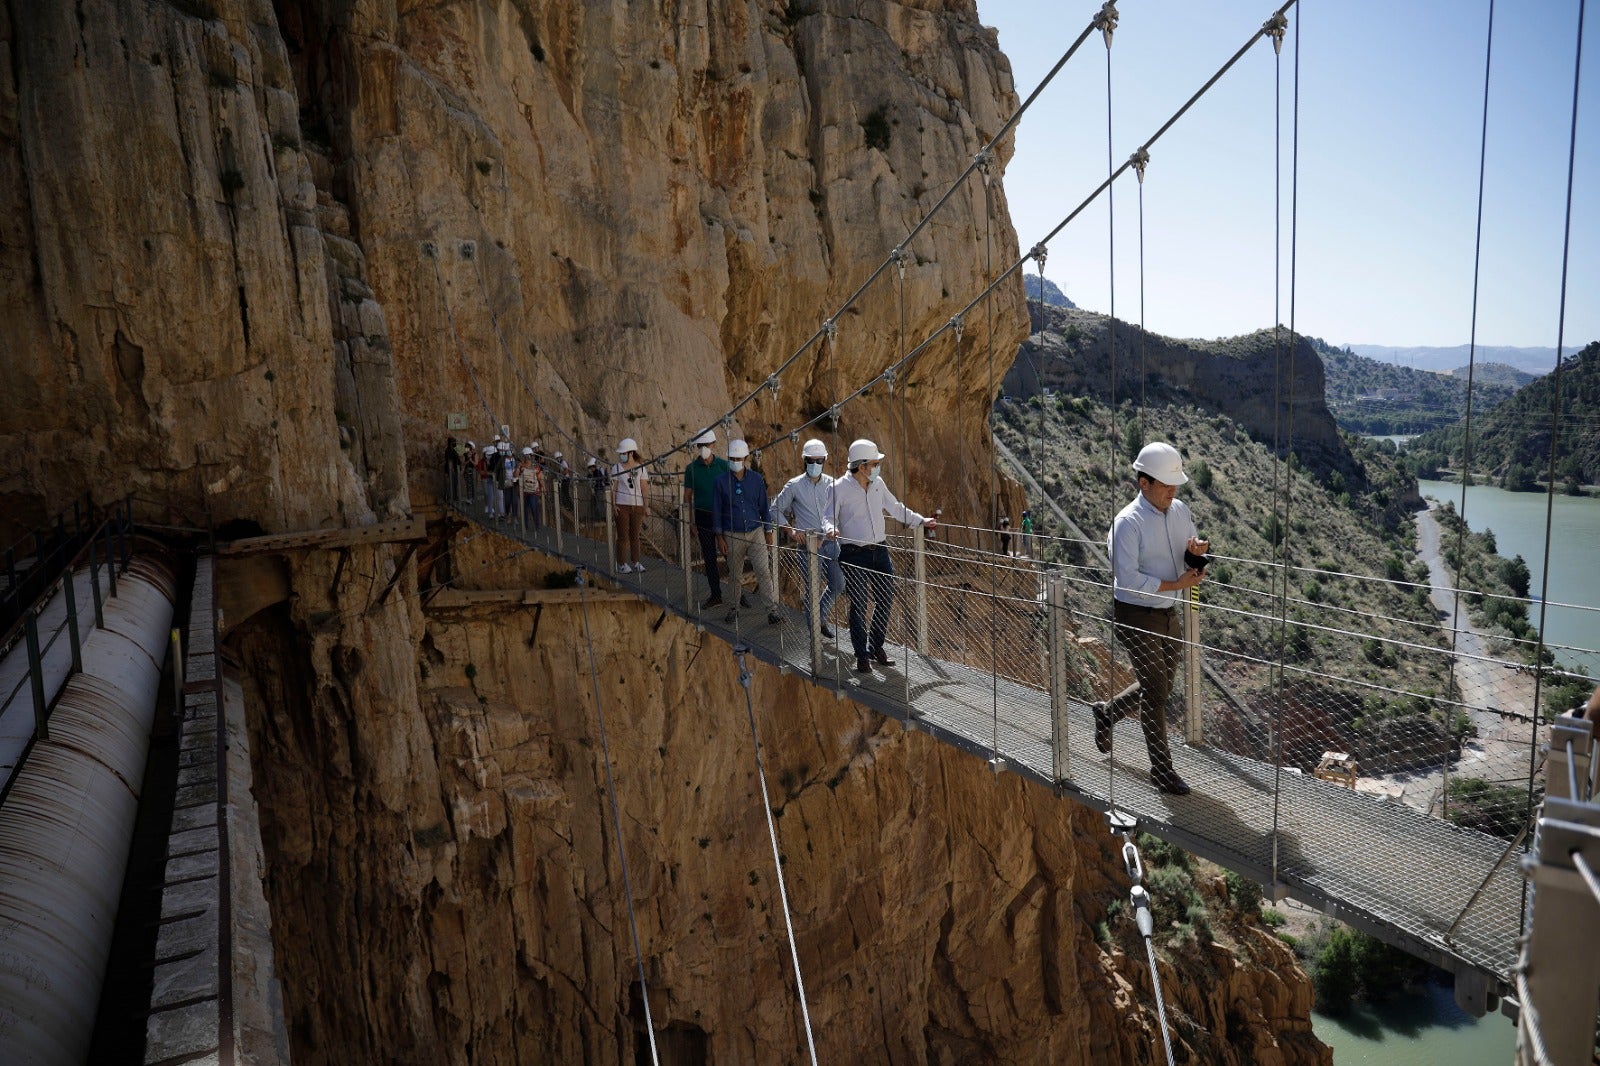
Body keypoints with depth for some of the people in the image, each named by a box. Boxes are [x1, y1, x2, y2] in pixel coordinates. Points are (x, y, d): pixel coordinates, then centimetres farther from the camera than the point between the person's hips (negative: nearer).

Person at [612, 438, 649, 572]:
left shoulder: (641, 468, 6)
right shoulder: (616, 468, 5)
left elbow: (644, 488, 5)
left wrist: (646, 506, -1)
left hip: (637, 505, 1)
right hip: (622, 505, -1)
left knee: (635, 535, 7)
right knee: (623, 536, -1)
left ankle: (636, 562, 16)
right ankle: (621, 564, 4)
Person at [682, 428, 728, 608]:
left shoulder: (723, 465, -3)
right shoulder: (691, 468, -1)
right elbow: (687, 496, 4)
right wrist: (690, 522, 1)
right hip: (703, 517, 1)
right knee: (709, 557, 7)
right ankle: (716, 595, 17)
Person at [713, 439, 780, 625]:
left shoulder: (756, 479, -1)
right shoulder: (722, 481, -3)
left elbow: (764, 506, 6)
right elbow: (717, 510, 1)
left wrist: (768, 532, 6)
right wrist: (720, 538, -1)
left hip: (756, 532, 0)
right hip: (733, 536, 0)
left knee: (764, 571, -8)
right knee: (735, 575, 11)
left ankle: (772, 609, -4)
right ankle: (734, 607, 28)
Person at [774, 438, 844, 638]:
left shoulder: (831, 484, 3)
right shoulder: (794, 485, -4)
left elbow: (830, 512, -6)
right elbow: (776, 510, 4)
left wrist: (831, 529, -28)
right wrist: (790, 530, -10)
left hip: (830, 541, 4)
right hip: (808, 543, -4)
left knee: (838, 584, 10)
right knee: (812, 589, 1)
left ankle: (821, 616, 34)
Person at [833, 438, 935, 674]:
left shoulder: (878, 484, 7)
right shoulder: (840, 488, -10)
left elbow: (895, 508, 20)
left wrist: (921, 521, 22)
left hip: (880, 552, 6)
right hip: (854, 555, -6)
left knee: (885, 600, 8)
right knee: (859, 605, -1)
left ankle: (876, 647, 26)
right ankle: (862, 655, 12)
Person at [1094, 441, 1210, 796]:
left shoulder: (1180, 511, 4)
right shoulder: (1127, 523, -19)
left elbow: (1191, 565, 12)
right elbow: (1127, 578, -23)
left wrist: (1196, 554, -12)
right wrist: (1175, 584, -20)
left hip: (1169, 613, 7)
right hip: (1136, 616, -7)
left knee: (1160, 686, 17)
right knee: (1156, 691, -2)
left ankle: (1106, 713, 42)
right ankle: (1162, 769, 11)